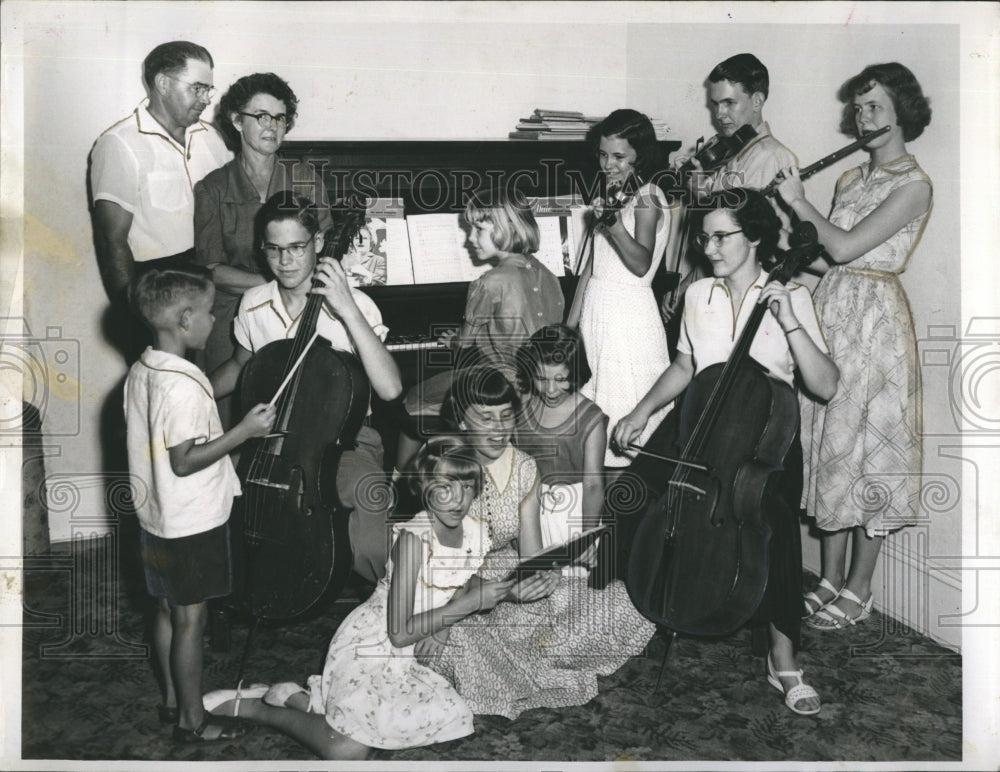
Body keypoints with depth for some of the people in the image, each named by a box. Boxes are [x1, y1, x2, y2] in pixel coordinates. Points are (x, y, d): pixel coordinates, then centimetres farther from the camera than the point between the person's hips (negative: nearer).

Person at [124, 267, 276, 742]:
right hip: (193, 523, -9)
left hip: (154, 519, 9)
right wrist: (244, 431, -22)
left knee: (168, 610, 19)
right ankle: (192, 721, 16)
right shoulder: (184, 385, -25)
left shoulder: (139, 372, 3)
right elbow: (184, 461, -25)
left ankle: (172, 700, 34)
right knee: (191, 619, 4)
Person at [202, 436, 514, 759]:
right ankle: (255, 707, 3)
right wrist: (471, 602, -27)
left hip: (418, 650, 8)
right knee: (346, 750, -23)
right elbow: (400, 633, -26)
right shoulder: (413, 538, -24)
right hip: (369, 644, -8)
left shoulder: (479, 533, -5)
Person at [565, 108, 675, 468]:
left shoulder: (648, 198, -10)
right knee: (591, 405, 9)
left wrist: (614, 225, -35)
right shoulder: (612, 195, 15)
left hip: (628, 315, -8)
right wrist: (571, 321, 15)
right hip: (596, 310, 8)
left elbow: (641, 265, -21)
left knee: (625, 413, -5)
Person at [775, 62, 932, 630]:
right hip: (830, 312, 7)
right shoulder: (851, 179, 14)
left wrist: (798, 200, -8)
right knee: (831, 443, 8)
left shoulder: (914, 185, -8)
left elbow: (845, 247, -17)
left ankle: (858, 591, 8)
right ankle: (831, 579, 18)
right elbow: (831, 259, 12)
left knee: (868, 452, -2)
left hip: (874, 320, -7)